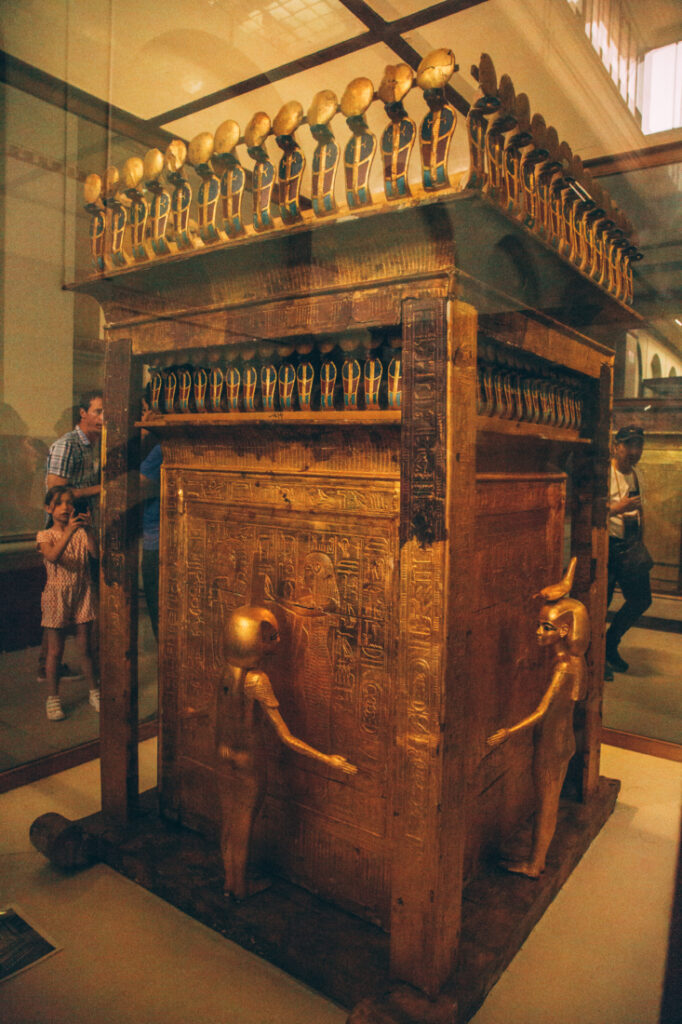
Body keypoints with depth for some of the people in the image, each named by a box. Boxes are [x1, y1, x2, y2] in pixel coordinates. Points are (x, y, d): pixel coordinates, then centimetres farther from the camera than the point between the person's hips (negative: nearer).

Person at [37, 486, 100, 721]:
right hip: (57, 596, -2)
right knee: (55, 650, 6)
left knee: (85, 647, 9)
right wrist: (69, 531, -36)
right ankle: (53, 697, 19)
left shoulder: (81, 533, 2)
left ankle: (94, 691, 22)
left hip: (82, 594, 2)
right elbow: (53, 556, -25)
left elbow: (96, 553, -16)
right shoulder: (45, 536, -4)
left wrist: (89, 530, -29)